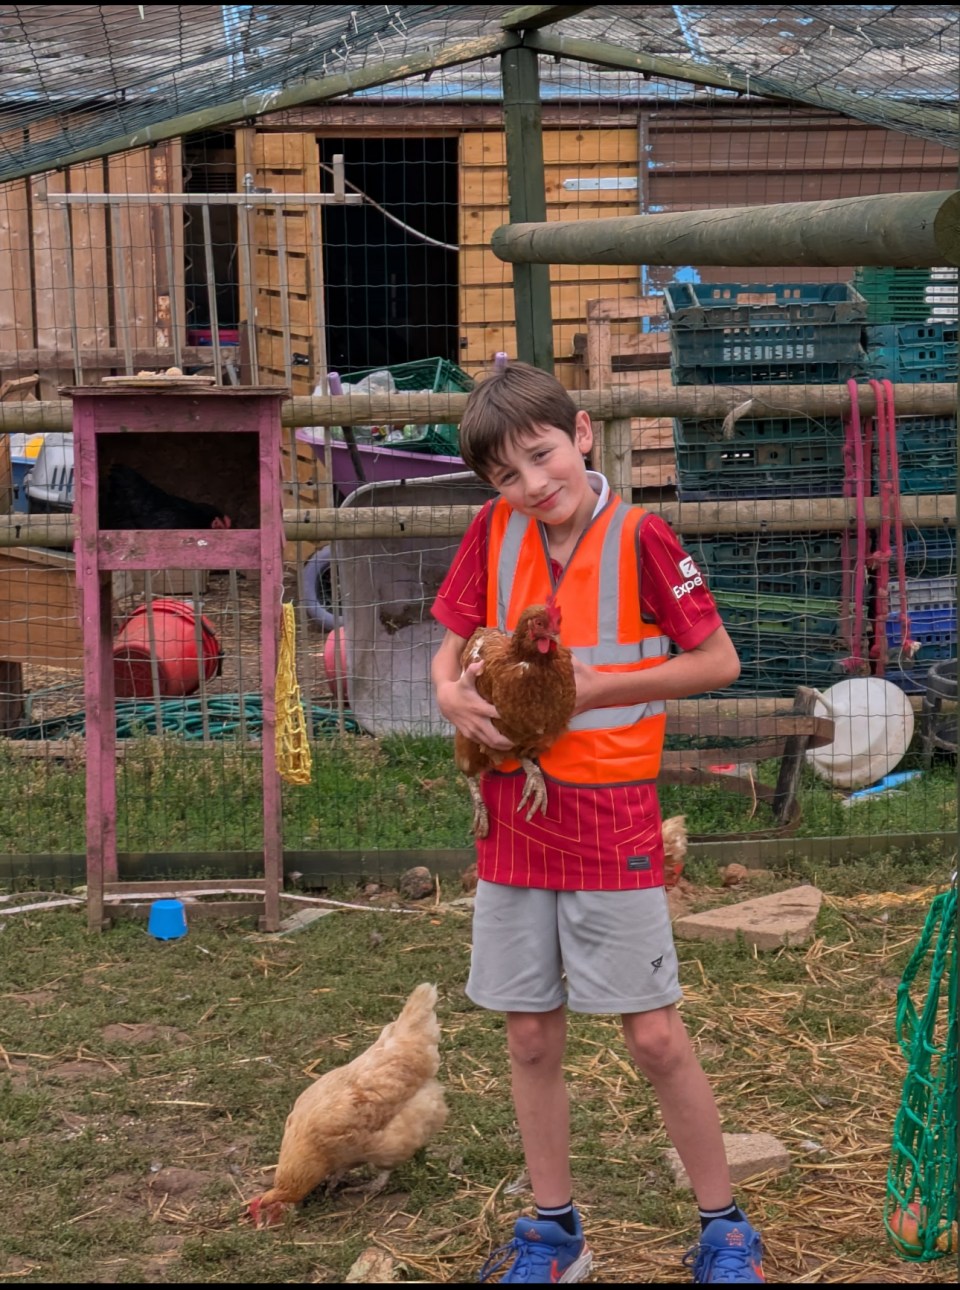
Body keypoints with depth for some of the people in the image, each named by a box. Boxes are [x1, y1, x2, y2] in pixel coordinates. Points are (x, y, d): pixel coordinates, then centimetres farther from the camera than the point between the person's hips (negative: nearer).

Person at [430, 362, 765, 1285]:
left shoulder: (639, 537, -12)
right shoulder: (492, 536, 0)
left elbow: (719, 661, -7)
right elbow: (450, 651, 11)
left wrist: (596, 688, -16)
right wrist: (454, 697, -11)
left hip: (612, 820, -4)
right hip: (514, 818, 4)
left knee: (655, 1037, 0)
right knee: (532, 1040, 11)